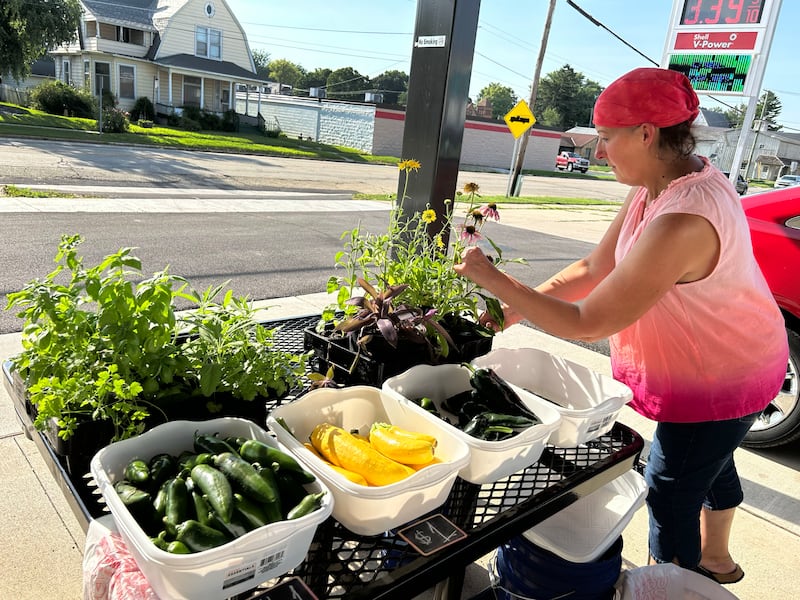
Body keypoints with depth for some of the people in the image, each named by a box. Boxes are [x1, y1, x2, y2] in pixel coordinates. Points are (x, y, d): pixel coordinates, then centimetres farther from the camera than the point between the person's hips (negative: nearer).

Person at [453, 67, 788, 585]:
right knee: (711, 462, 29)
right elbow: (597, 267, -4)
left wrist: (492, 279, -28)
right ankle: (715, 561, 56)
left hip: (718, 380, -10)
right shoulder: (660, 182, -8)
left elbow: (587, 324, -34)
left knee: (670, 498, 6)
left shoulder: (682, 221, -39)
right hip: (726, 359, 10)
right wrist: (520, 305, -12)